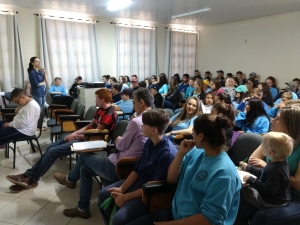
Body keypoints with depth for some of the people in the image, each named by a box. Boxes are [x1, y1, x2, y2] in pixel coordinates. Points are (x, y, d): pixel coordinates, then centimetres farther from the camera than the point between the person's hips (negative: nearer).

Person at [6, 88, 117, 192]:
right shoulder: (101, 109, 11)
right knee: (50, 147, 4)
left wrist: (75, 136, -13)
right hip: (84, 135, 10)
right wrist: (76, 132, 2)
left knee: (52, 152, -13)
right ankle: (29, 174, 8)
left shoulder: (108, 115, -21)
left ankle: (31, 180, 2)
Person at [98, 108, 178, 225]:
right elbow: (137, 169, 6)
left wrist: (126, 197, -17)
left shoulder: (167, 153, -29)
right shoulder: (150, 142, -2)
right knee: (103, 194, 10)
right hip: (138, 182, 9)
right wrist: (122, 188, -4)